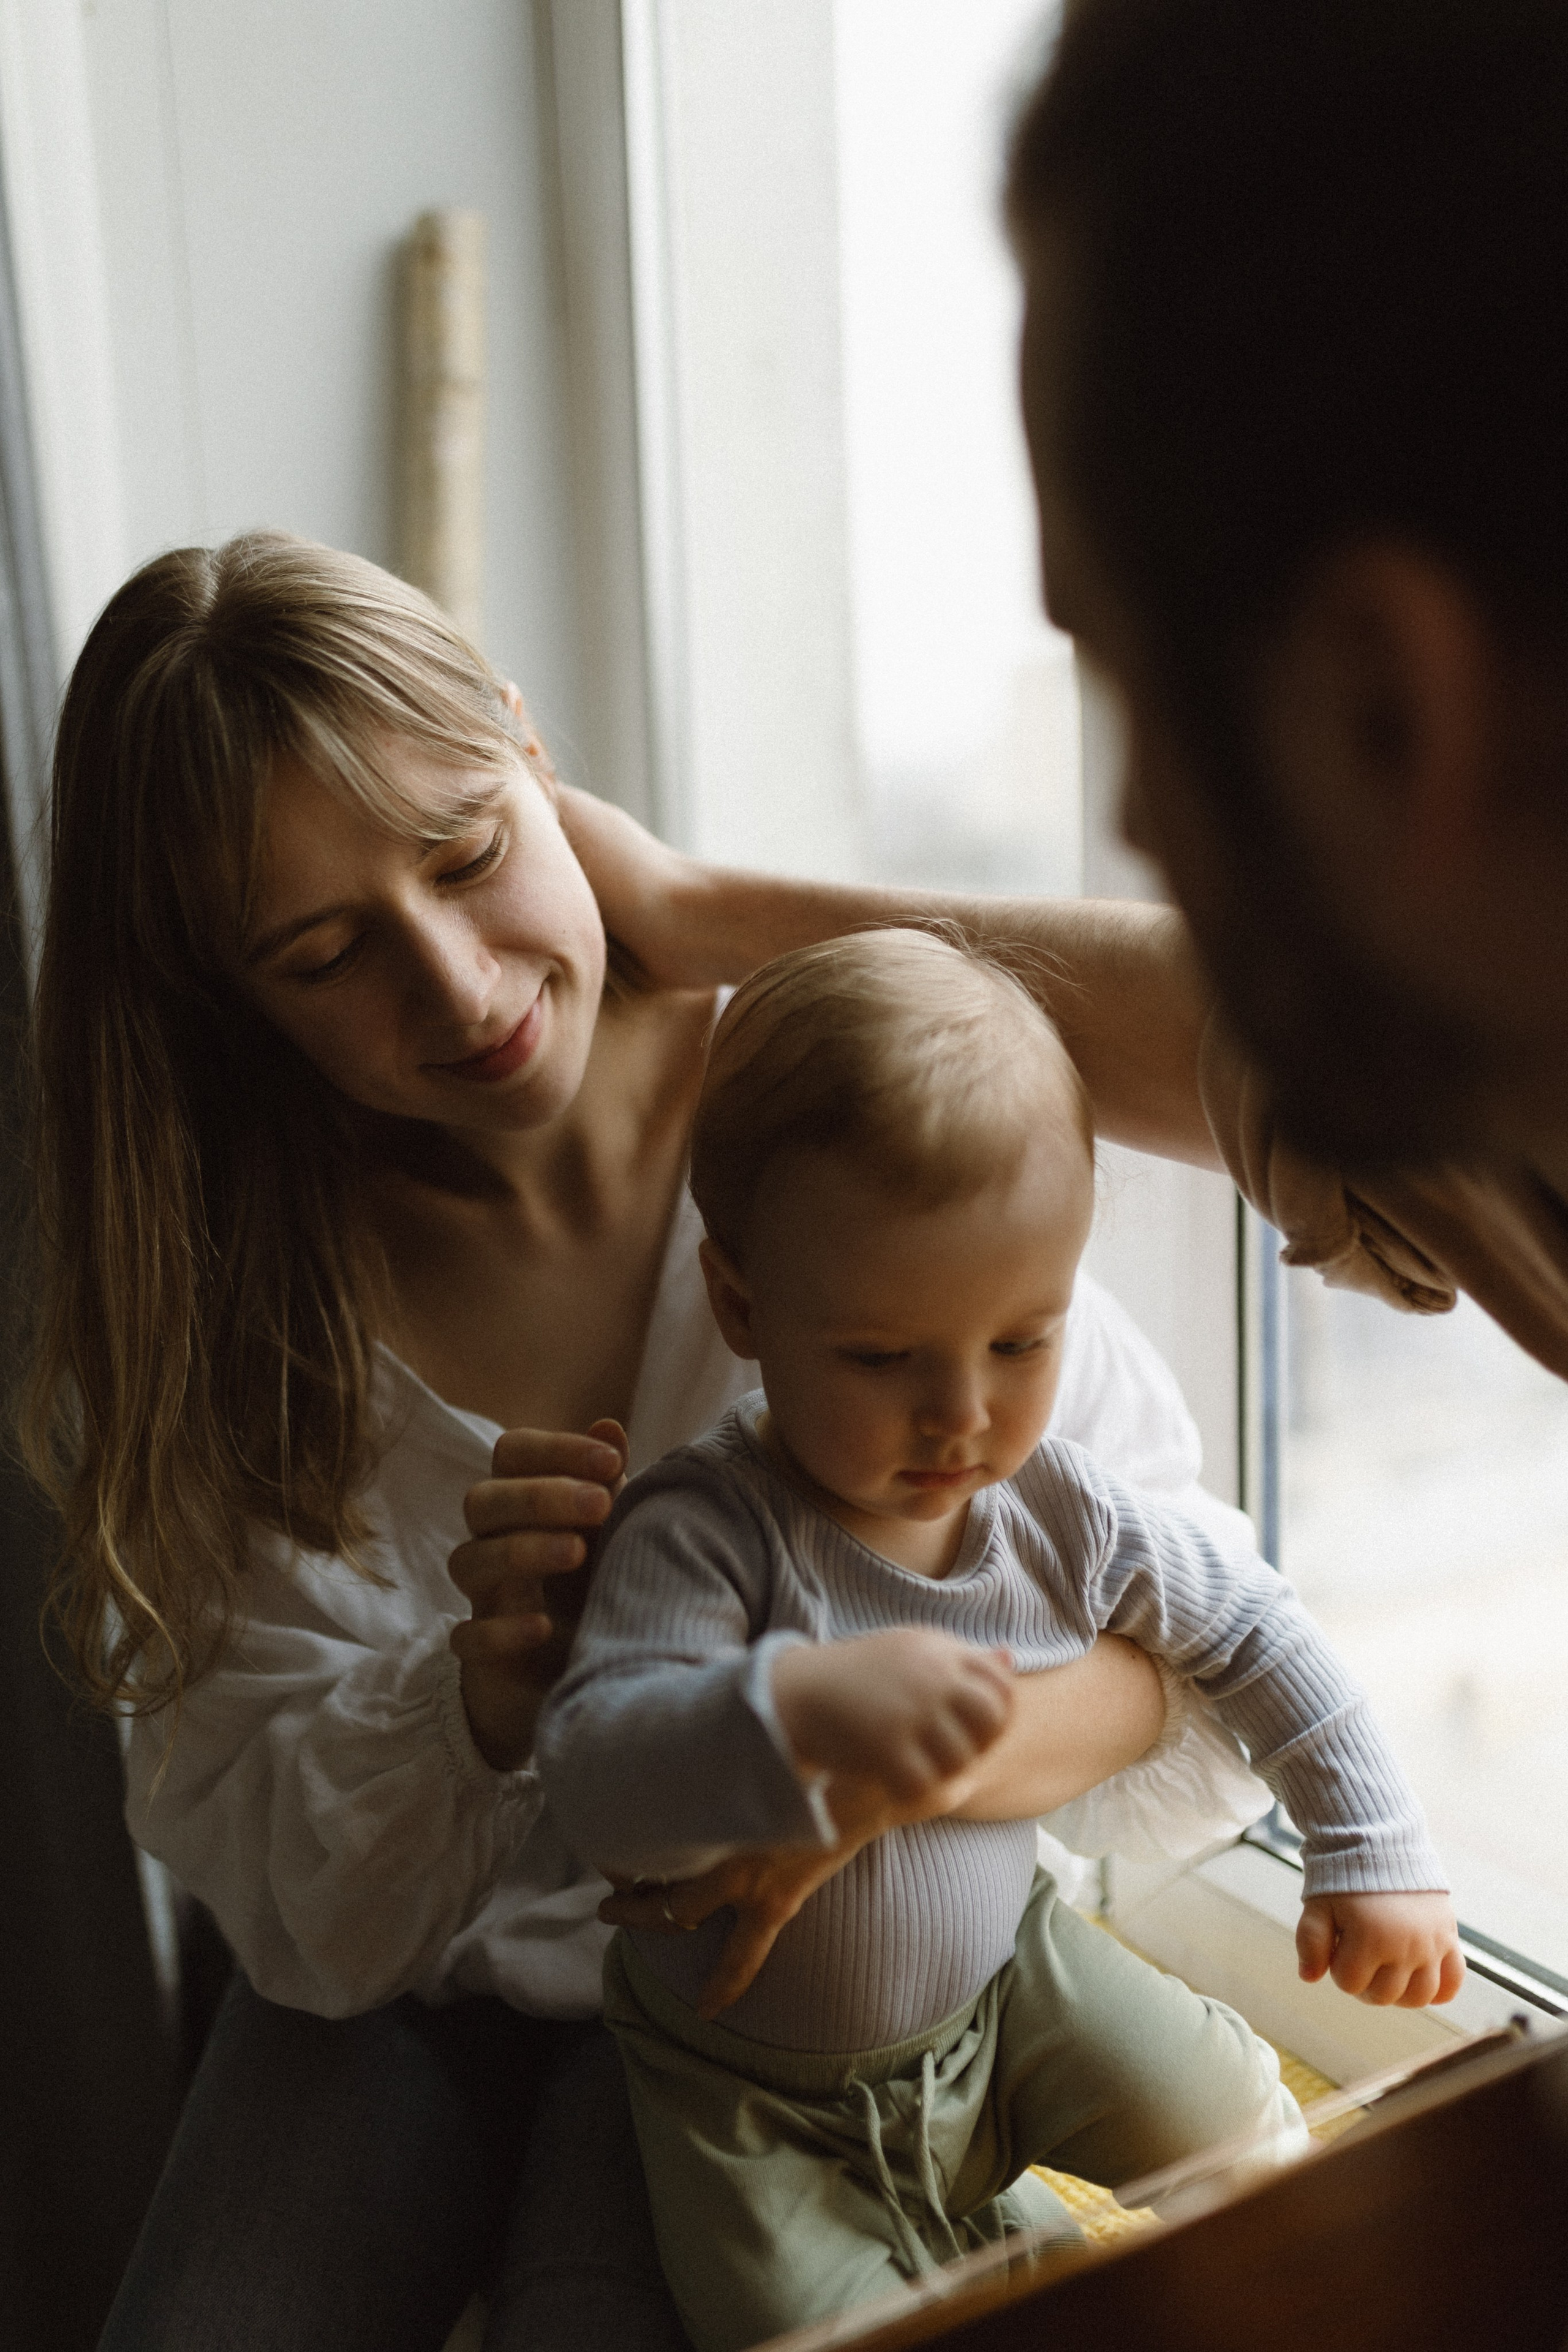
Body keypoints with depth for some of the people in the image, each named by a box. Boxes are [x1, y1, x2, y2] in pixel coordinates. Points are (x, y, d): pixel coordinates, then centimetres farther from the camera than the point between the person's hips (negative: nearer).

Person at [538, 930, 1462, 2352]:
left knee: (1228, 2111, 2)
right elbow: (595, 1777, -41)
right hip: (762, 2098, -4)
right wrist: (803, 1707, -58)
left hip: (1001, 1974, 4)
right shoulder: (706, 1533, -30)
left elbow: (1252, 1631, 3)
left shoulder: (1056, 1511, -13)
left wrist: (1377, 1850, 1)